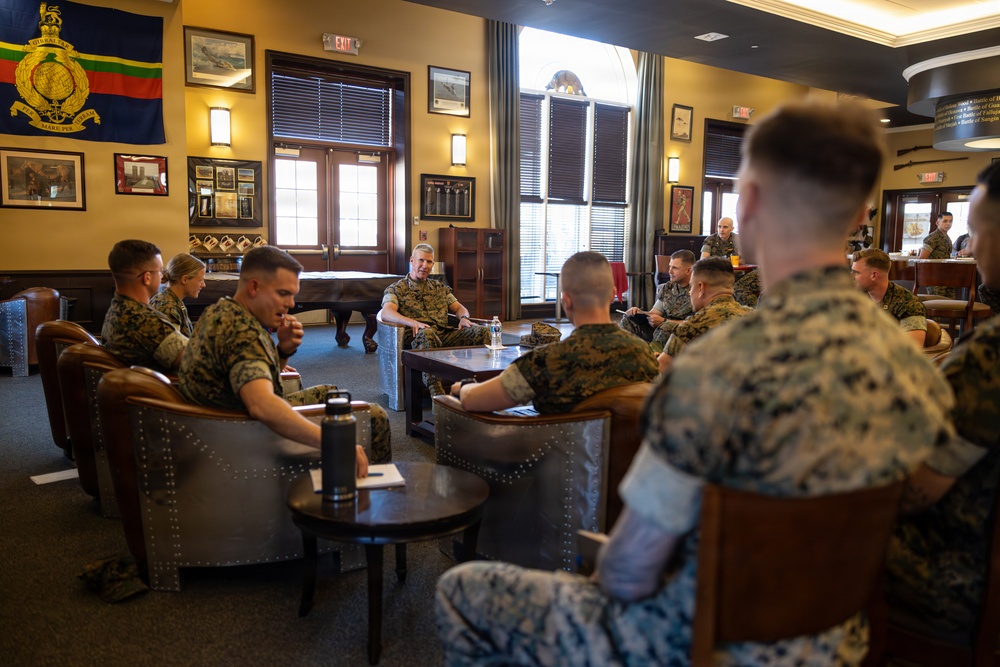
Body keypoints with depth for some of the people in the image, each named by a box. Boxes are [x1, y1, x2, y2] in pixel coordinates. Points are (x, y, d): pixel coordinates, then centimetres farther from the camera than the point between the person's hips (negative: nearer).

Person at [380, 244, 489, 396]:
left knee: (482, 331, -20)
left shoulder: (440, 288, 31)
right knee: (426, 333, -42)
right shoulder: (396, 289, 12)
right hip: (418, 337, -5)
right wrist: (412, 322, -26)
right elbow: (386, 313, -6)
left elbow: (458, 307, 28)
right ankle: (437, 393, -49)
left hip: (445, 334, 5)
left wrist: (463, 317, 0)